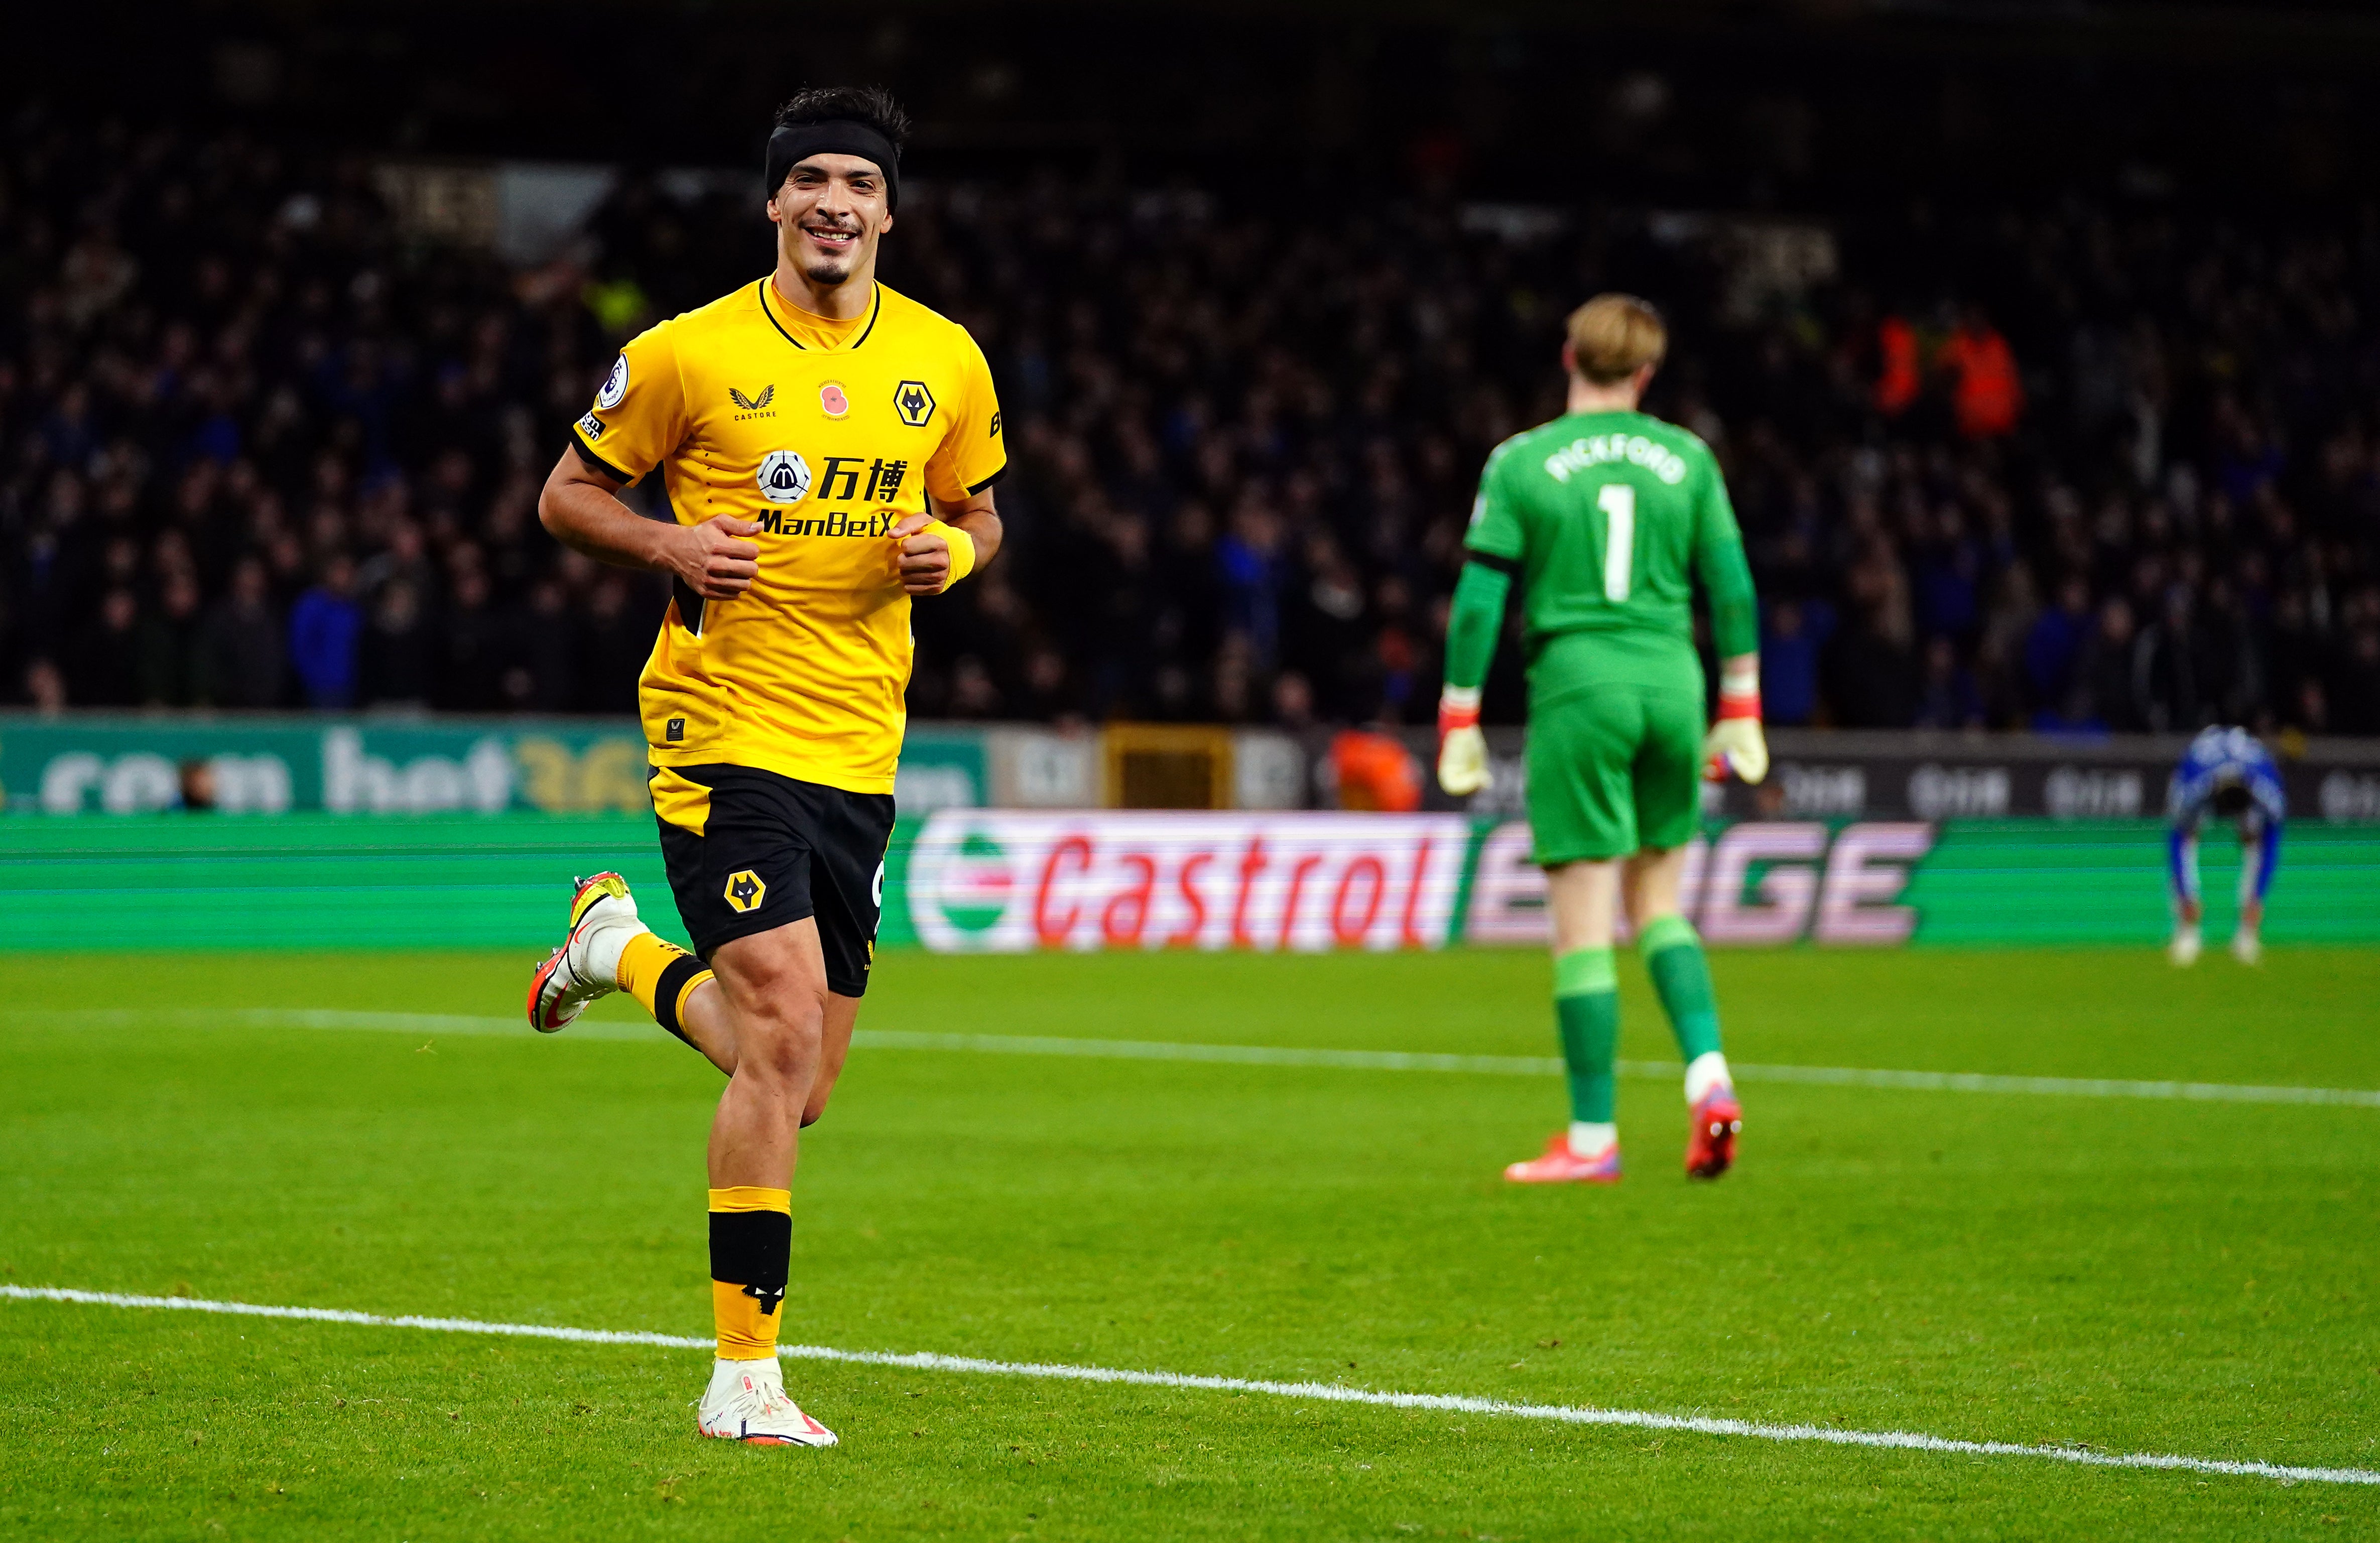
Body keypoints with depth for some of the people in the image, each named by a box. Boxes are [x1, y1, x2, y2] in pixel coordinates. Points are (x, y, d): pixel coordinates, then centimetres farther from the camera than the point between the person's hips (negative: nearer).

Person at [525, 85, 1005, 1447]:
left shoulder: (946, 362, 8)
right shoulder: (689, 355, -3)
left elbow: (978, 513, 21)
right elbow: (569, 493, 6)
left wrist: (953, 551, -2)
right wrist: (670, 545, -12)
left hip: (861, 747, 5)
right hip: (724, 731, -5)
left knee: (797, 1088, 9)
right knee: (785, 1036, -18)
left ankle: (627, 952, 40)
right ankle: (745, 1376, -10)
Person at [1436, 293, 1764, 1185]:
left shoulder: (1521, 464, -1)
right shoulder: (1687, 459, 7)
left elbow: (1479, 600, -3)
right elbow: (1732, 588, 9)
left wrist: (1459, 724, 3)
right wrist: (1740, 713, 17)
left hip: (1578, 686, -3)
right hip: (1671, 680, 3)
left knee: (1583, 925, 0)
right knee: (1659, 904, 17)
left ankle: (1592, 1140, 2)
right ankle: (1708, 1074, -3)